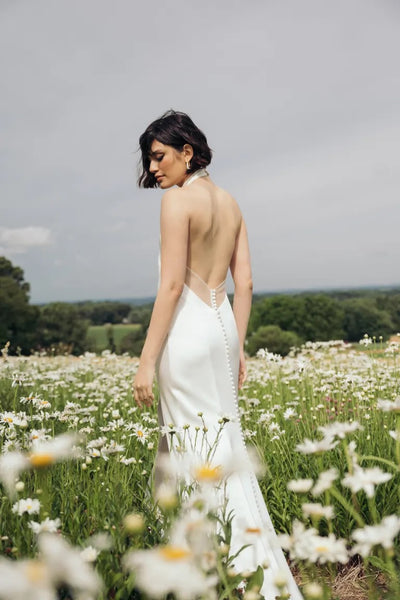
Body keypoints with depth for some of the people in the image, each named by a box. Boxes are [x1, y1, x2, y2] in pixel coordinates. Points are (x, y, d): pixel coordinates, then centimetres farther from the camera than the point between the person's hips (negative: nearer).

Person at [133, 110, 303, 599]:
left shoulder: (177, 198, -10)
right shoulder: (230, 203, 13)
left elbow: (171, 285, -16)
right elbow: (244, 283, 11)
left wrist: (146, 362, -14)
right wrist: (238, 347, 16)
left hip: (188, 332, -8)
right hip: (222, 325, 9)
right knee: (224, 442, 16)